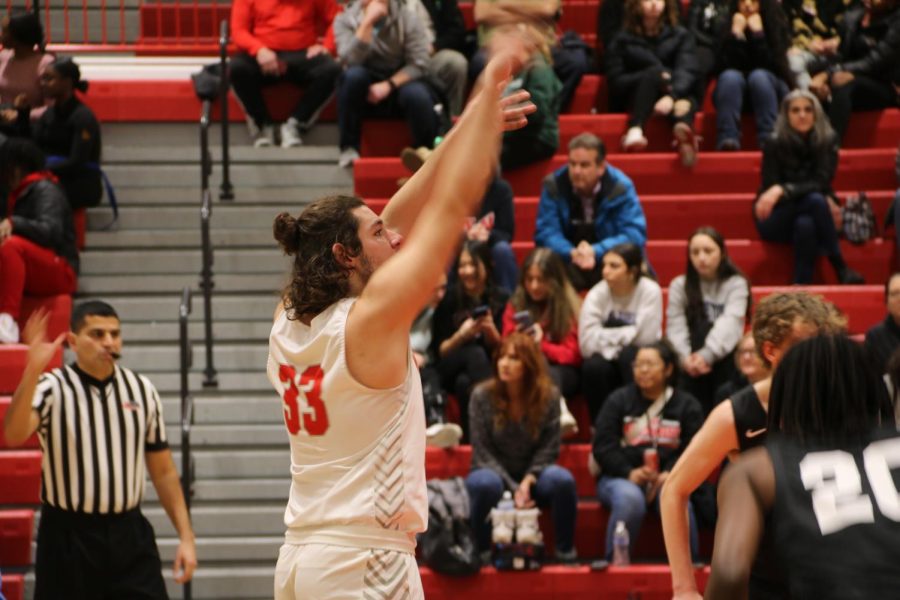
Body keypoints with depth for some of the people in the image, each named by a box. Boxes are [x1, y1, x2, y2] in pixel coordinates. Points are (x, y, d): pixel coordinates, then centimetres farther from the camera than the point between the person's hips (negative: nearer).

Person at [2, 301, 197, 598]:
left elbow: (164, 472, 12)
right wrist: (33, 370, -36)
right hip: (68, 537, -3)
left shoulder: (142, 389, 8)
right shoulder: (53, 388, -5)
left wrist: (186, 536, 6)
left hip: (129, 535, 3)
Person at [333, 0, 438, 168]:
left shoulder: (408, 19, -6)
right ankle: (349, 147, -21)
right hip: (365, 91, 0)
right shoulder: (345, 20, -5)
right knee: (353, 75, -32)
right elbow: (350, 60, -21)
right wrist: (368, 22, -27)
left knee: (417, 95, -33)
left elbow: (418, 64, -10)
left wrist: (388, 85, -23)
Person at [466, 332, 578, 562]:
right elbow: (482, 453, -10)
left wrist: (528, 481, -21)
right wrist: (513, 489, -20)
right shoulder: (482, 396, -11)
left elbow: (549, 448, -5)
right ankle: (479, 552, -20)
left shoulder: (549, 395, -8)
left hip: (533, 475, 1)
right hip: (494, 472, -1)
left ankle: (566, 552, -15)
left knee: (562, 480, -31)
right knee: (485, 484, -38)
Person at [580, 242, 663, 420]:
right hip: (609, 362, 1)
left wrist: (609, 336, -13)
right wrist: (627, 334, -19)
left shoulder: (650, 291, -14)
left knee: (629, 355, -32)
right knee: (592, 366, -30)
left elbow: (645, 337, -21)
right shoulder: (597, 294, -10)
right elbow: (587, 343, -20)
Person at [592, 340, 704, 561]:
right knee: (630, 499, -35)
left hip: (666, 478, 0)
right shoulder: (618, 400, 11)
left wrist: (670, 474, -17)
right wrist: (630, 473, -15)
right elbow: (603, 447, 2)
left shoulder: (687, 405, 13)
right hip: (621, 477, 0)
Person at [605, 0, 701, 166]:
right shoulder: (622, 40, 9)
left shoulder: (680, 36, 11)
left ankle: (682, 131, -72)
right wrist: (657, 77, -17)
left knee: (689, 102, -34)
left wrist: (671, 96, -30)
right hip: (632, 100, -1)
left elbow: (687, 71, -7)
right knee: (654, 71, -31)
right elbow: (616, 81, -2)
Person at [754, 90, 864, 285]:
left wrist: (783, 190, -34)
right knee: (815, 200, -33)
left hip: (808, 217, 2)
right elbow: (769, 189, -14)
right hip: (776, 222, -2)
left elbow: (821, 184, -16)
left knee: (805, 225, -36)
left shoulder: (827, 142, -6)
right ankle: (841, 269, -30)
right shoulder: (774, 145, -12)